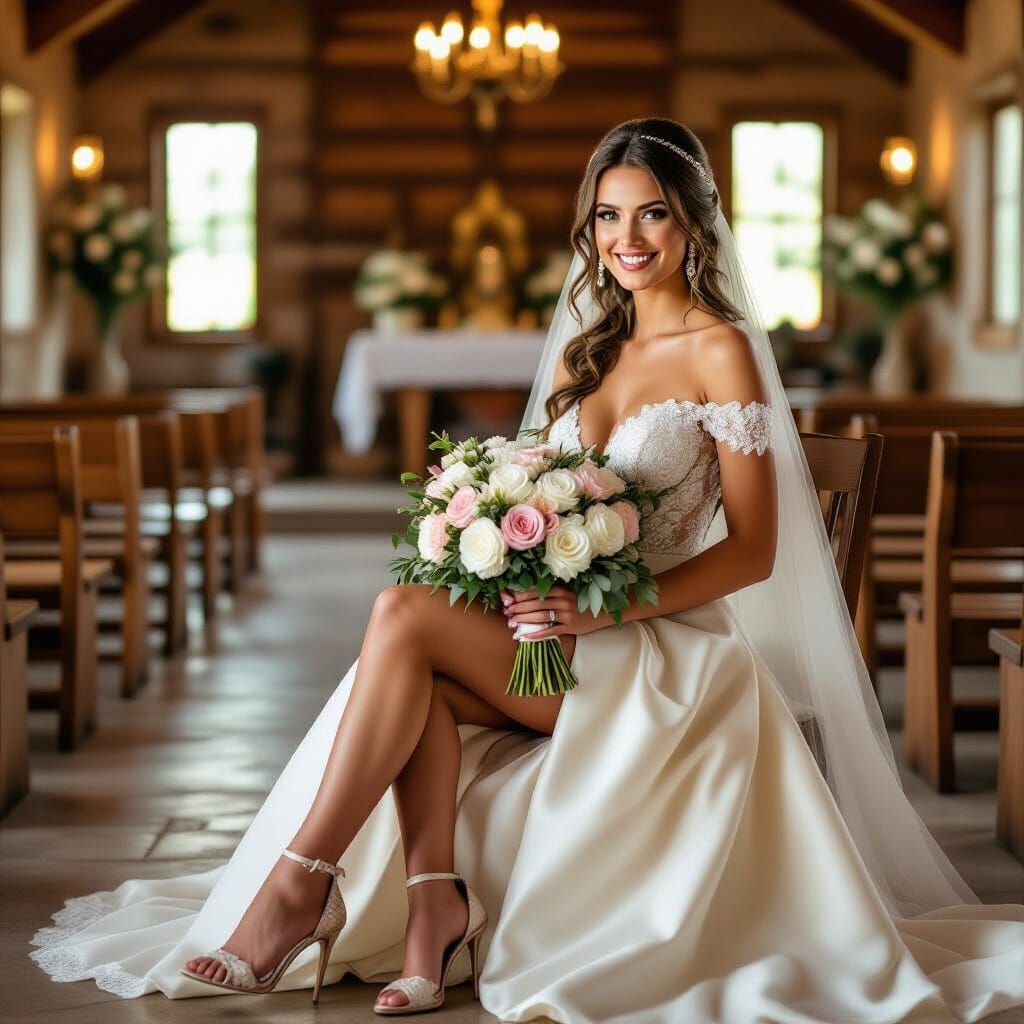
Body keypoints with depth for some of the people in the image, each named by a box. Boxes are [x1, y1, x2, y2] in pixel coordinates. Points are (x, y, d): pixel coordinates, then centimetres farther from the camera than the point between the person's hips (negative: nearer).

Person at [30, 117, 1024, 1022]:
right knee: (416, 668, -28)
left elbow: (753, 550, -7)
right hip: (560, 637, 6)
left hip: (664, 654, -6)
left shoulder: (721, 353, -3)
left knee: (404, 615, -25)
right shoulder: (580, 352, 17)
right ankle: (435, 897, -31)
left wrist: (610, 607, -19)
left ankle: (300, 881, -22)